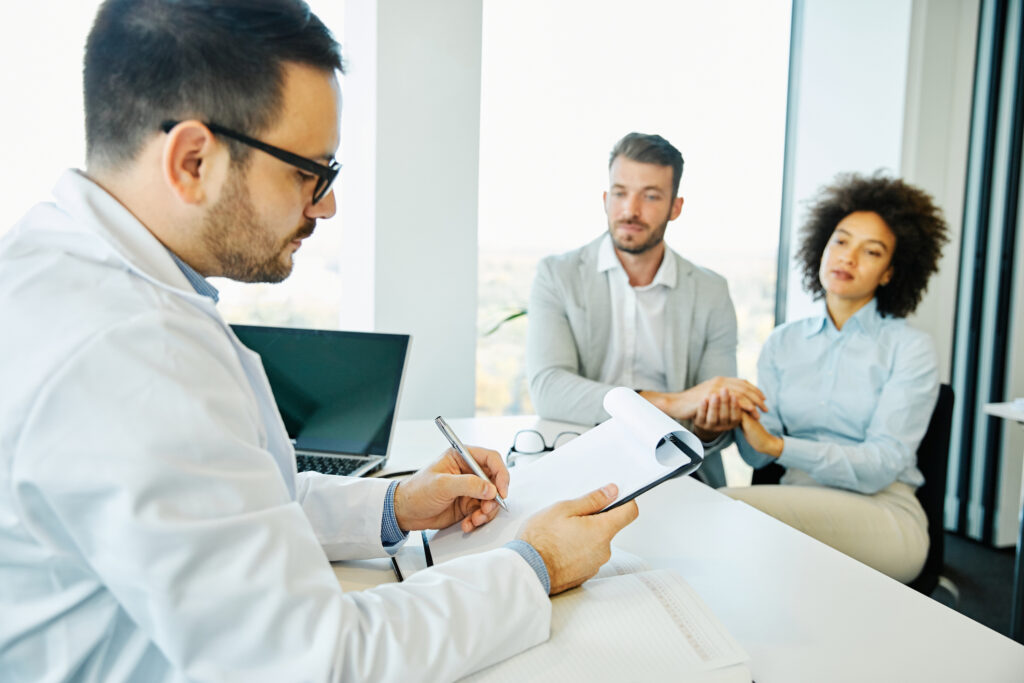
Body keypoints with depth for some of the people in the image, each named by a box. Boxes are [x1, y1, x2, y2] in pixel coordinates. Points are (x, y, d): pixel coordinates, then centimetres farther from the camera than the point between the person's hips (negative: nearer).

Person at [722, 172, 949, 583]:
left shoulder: (910, 349, 0)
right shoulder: (783, 342, 11)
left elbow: (882, 464, -12)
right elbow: (757, 455, 4)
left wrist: (778, 445, -24)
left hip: (883, 516, -3)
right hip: (802, 500, 4)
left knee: (727, 505, -33)